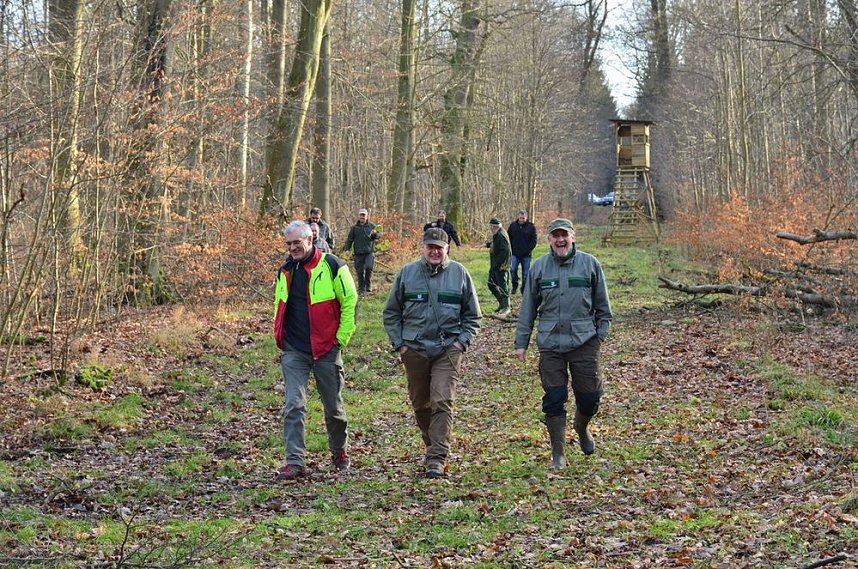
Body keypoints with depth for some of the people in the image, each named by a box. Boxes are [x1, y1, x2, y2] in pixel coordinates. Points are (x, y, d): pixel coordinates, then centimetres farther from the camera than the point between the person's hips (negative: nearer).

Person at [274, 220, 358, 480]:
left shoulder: (332, 266, -8)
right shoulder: (285, 271, 9)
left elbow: (350, 301, -5)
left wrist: (342, 337, -7)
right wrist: (280, 339, 14)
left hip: (326, 349, -3)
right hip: (294, 352, 3)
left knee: (333, 406, 11)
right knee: (294, 405, -8)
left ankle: (340, 452, 33)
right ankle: (295, 461, -10)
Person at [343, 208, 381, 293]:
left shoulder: (372, 226, 8)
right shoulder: (354, 228, 10)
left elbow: (377, 237, 4)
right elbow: (349, 239, 9)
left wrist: (375, 234, -19)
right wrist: (347, 249, -4)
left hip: (370, 252, -1)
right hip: (358, 253, 1)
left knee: (369, 267, -20)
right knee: (360, 271, 2)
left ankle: (368, 285, 0)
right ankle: (361, 289, 12)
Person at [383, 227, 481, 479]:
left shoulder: (460, 274, 3)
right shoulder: (407, 273, 4)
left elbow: (473, 315, 9)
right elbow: (391, 313, 11)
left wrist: (462, 342, -3)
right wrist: (399, 343, 2)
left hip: (448, 350, -2)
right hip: (414, 351, 2)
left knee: (442, 402, -12)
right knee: (420, 404, 11)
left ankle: (437, 460, -12)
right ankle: (434, 446, 32)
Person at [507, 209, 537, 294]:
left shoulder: (531, 227, -1)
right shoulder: (513, 225, 6)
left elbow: (534, 241, -1)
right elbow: (508, 238, 13)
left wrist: (527, 250, -12)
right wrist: (510, 249, 3)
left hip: (526, 255, -1)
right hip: (515, 254, 1)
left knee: (526, 274, 3)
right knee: (513, 269, -15)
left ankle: (524, 290, 15)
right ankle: (515, 286, 6)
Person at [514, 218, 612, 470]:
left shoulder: (589, 264, 3)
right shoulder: (539, 267, 5)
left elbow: (603, 305, 9)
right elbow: (528, 308, 9)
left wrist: (601, 334, 2)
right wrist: (521, 343, 6)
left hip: (584, 343, 0)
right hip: (550, 345, 1)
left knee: (589, 397, 2)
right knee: (554, 400, -1)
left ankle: (581, 426, 36)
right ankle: (558, 455, 10)